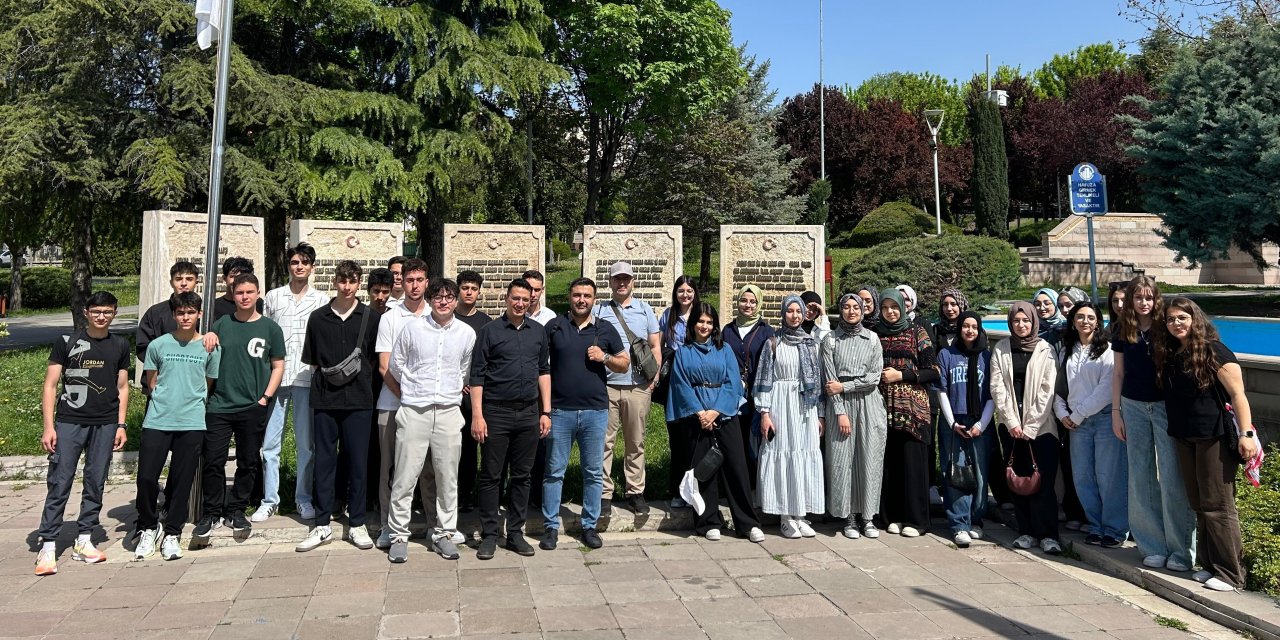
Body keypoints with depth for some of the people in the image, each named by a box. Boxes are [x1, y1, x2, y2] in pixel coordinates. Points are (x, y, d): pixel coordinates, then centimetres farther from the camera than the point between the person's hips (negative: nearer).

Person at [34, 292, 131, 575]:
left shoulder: (120, 345, 9)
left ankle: (83, 541, 17)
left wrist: (121, 425, 7)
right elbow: (50, 385, 0)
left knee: (95, 483, 7)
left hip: (105, 424, 3)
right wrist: (48, 426, -7)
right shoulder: (67, 342, 0)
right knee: (60, 483, -5)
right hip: (69, 422, -2)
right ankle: (48, 545, 2)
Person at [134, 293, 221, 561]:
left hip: (191, 423, 0)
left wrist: (190, 402, 9)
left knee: (182, 481, 5)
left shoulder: (210, 348, 3)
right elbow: (151, 381, 13)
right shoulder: (158, 345, 3)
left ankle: (172, 534, 19)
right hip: (157, 421, 0)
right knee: (146, 477, -2)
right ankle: (148, 529, 20)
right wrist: (166, 401, 9)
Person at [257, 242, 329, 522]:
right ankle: (270, 499, 15)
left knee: (306, 443, 5)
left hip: (307, 379, -1)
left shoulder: (321, 300, 6)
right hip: (275, 377, 1)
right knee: (270, 442, 3)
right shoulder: (273, 296, 9)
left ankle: (304, 499, 15)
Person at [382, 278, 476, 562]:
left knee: (448, 478, 7)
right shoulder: (412, 328, 0)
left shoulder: (467, 333, 4)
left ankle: (443, 534, 19)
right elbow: (396, 367, 10)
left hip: (449, 412, 2)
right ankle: (399, 535, 14)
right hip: (414, 411, -1)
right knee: (405, 477, 1)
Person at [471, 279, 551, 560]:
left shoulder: (538, 331, 9)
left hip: (528, 413, 3)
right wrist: (477, 415, -10)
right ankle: (489, 535, 13)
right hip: (496, 412, -3)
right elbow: (477, 375, -4)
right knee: (491, 476, 3)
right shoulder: (490, 331, -2)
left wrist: (546, 412, 8)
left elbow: (544, 371, 13)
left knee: (522, 476, 9)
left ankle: (515, 533, 19)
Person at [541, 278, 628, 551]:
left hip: (595, 411, 1)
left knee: (594, 473, 8)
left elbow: (625, 363, 12)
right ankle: (551, 526, 16)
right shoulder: (554, 327, 4)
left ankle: (590, 526, 20)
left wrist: (604, 357, -8)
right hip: (560, 411, -1)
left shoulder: (606, 330, 8)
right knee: (554, 472, 4)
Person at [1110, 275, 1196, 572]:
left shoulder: (1165, 327, -4)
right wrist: (1115, 411, 5)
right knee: (1141, 478, 6)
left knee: (1172, 478, -3)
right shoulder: (1122, 330, 4)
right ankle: (1153, 546, 16)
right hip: (1134, 406, 3)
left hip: (1166, 405, -3)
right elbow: (1118, 372, 8)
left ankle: (1181, 549, 8)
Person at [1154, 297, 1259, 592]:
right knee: (1199, 506, 12)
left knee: (1218, 507, -3)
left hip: (1215, 438, -7)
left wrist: (1246, 433, -18)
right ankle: (1210, 565, 22)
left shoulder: (1214, 351, -9)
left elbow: (1237, 394, -12)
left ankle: (1231, 574, 7)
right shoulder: (1169, 355, 10)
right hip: (1184, 438, 7)